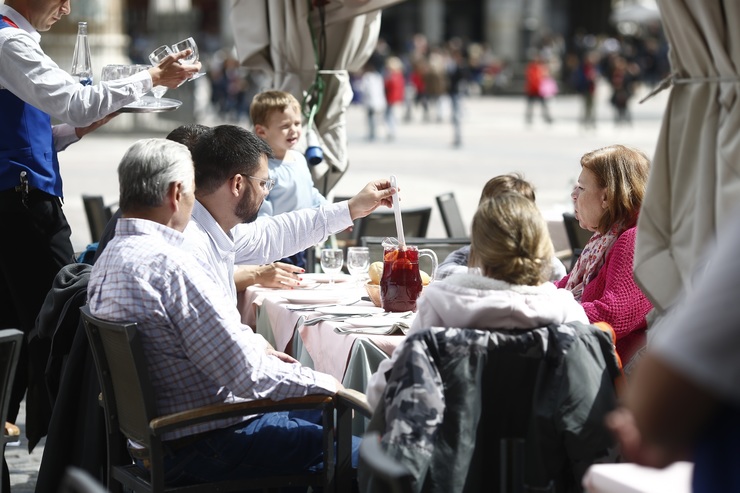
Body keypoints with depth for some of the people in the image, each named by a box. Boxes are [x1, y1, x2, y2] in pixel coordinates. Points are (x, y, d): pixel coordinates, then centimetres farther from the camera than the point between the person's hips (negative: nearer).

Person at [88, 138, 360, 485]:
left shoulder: (108, 258, 4)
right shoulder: (170, 266, -27)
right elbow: (248, 376, -24)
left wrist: (254, 347, 14)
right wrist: (323, 383, -10)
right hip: (200, 448, -10)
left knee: (313, 417, 24)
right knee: (357, 453, -2)